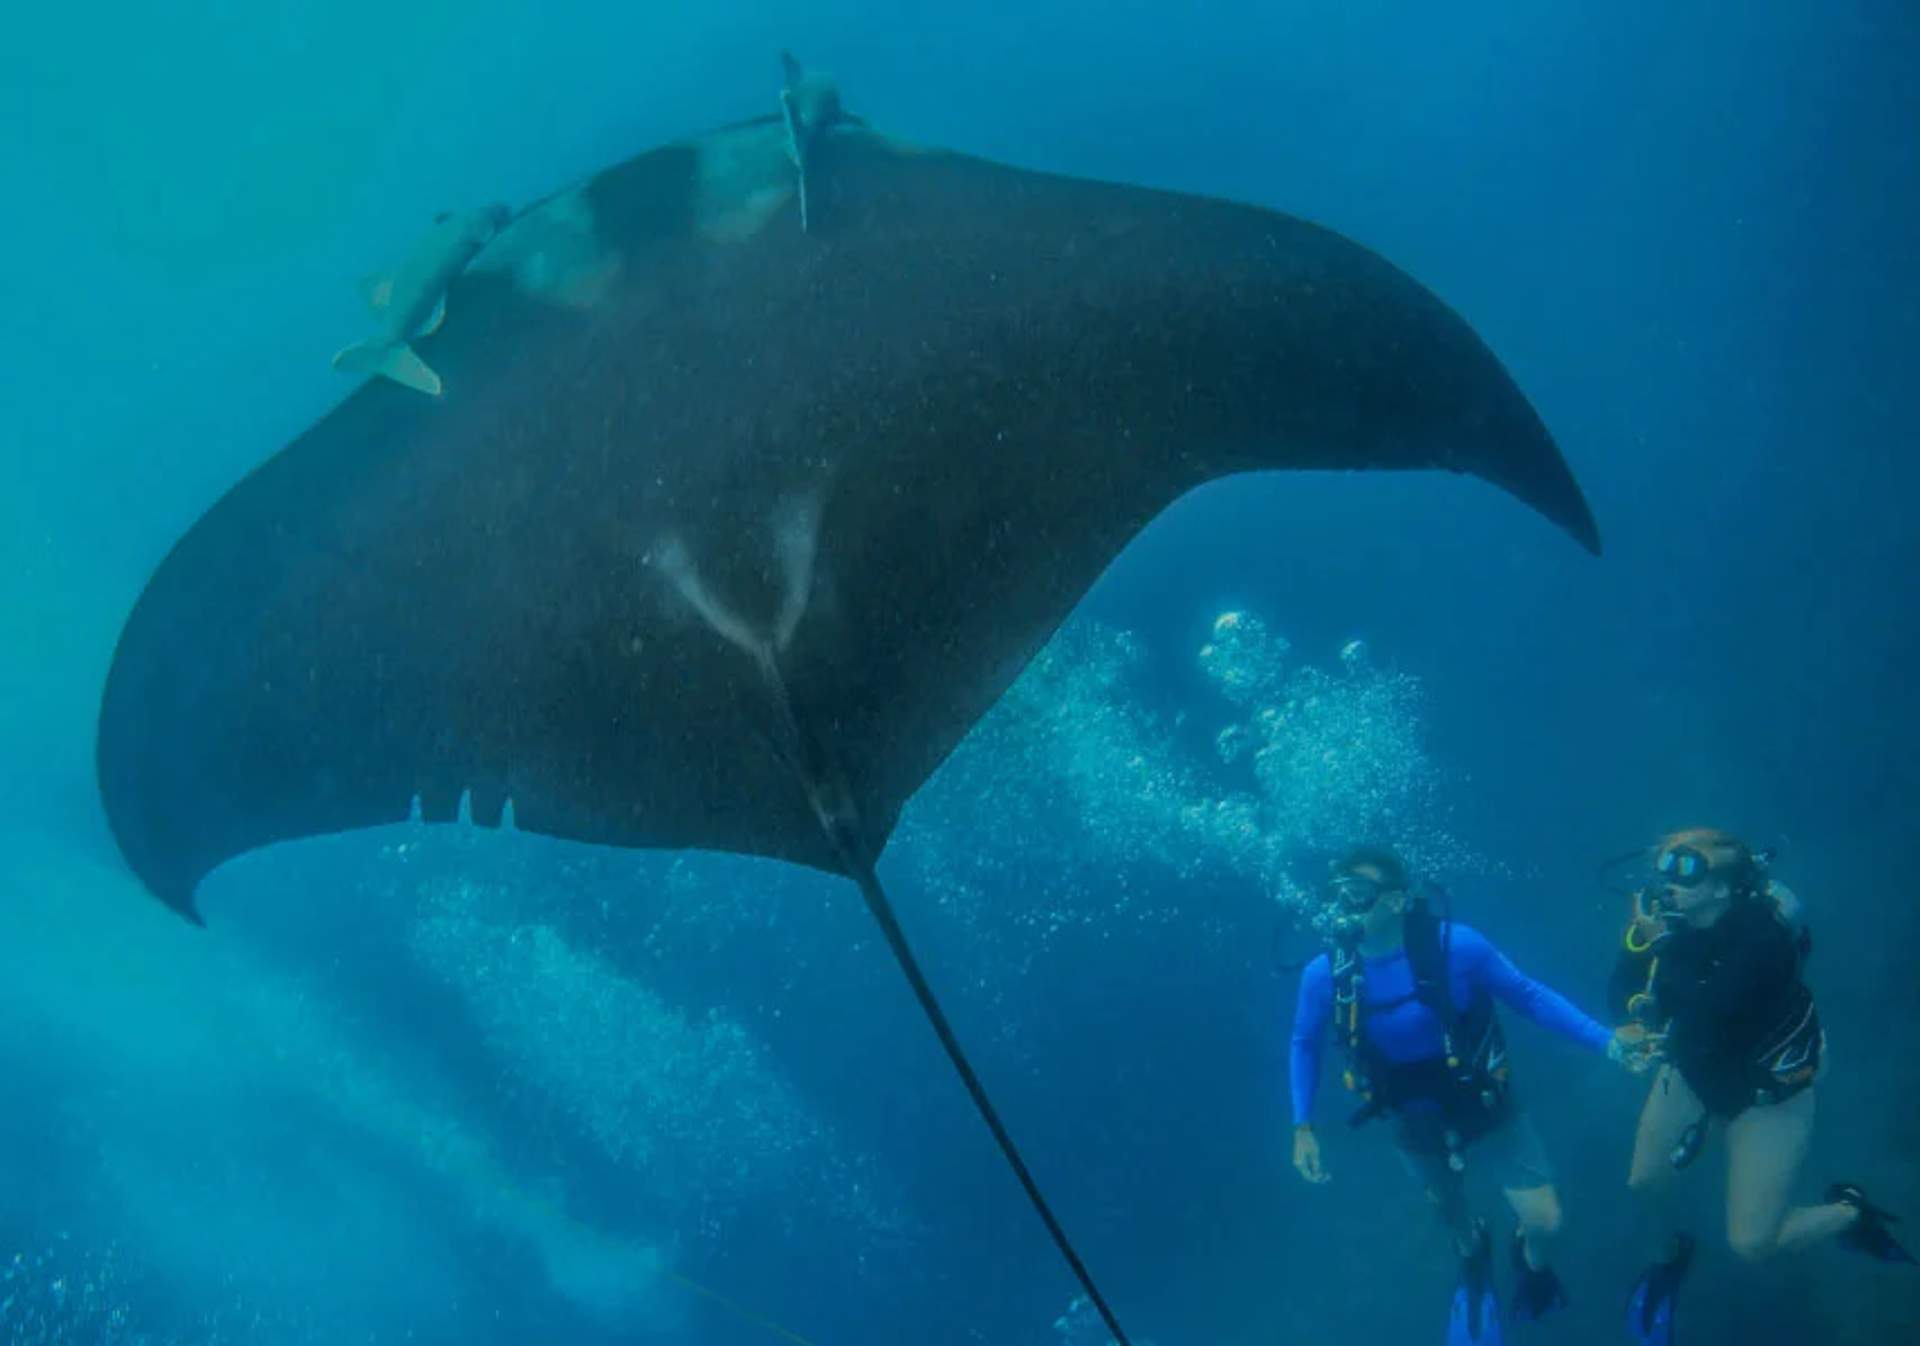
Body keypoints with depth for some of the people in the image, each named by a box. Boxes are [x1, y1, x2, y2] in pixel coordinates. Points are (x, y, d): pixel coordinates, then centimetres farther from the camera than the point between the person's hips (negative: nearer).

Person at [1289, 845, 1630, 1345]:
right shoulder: (1325, 974, -23)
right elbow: (1304, 1045, -3)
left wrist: (1606, 1041, -21)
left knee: (1544, 1221, -1)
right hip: (1415, 1121, 2)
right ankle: (1472, 1257, 62)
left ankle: (1530, 1258, 38)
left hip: (1487, 1105, -2)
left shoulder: (1456, 945, -29)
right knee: (1450, 1210, 25)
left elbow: (1530, 996, -15)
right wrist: (1302, 1128, -8)